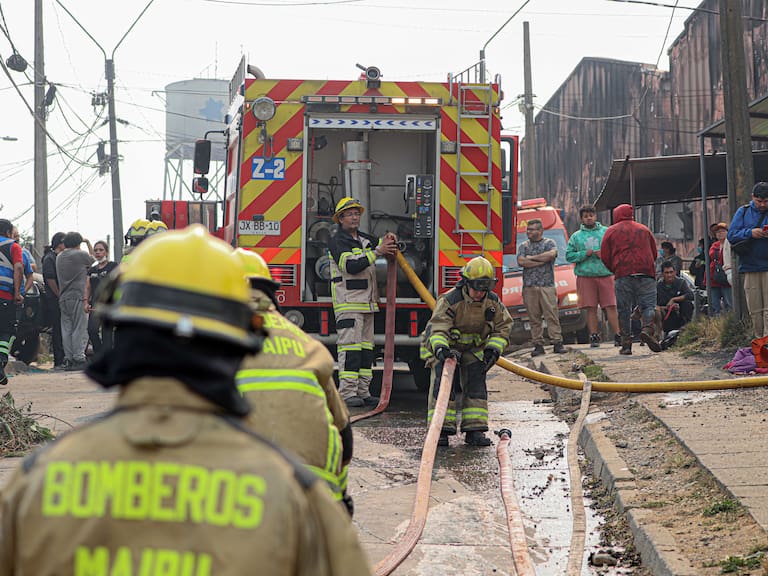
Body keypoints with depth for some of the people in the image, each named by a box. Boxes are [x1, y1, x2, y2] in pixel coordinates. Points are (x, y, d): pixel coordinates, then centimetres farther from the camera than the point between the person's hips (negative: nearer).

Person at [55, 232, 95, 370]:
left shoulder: (59, 257, 14)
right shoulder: (80, 255, -5)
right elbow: (93, 260, 13)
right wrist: (88, 243, 21)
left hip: (63, 298, 6)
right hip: (78, 296, -6)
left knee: (67, 330, 5)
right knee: (79, 329, -4)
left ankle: (69, 359, 4)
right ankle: (79, 359, -8)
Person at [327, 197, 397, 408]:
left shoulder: (365, 240, 19)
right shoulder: (337, 242, -7)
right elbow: (350, 266, -19)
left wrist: (388, 241, 2)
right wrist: (377, 252, -20)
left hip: (367, 303, 9)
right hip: (347, 302, -9)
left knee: (366, 347, 8)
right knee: (350, 347, -12)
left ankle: (363, 392, 11)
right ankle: (347, 393, -13)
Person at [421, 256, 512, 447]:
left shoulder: (493, 302, -10)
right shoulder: (449, 300, -27)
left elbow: (503, 326, 1)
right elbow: (438, 327, -34)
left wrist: (493, 349, -13)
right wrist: (441, 348, -53)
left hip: (474, 349, 5)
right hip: (446, 347, -5)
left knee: (476, 385, -4)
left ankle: (475, 431, 1)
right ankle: (440, 429, -18)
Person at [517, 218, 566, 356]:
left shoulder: (549, 243, 10)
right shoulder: (523, 246, 16)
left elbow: (552, 254, -12)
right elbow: (521, 261, -2)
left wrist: (532, 258, -4)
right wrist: (542, 261, -5)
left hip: (547, 286, -2)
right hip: (529, 287, 2)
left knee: (552, 315, -7)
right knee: (534, 318, 0)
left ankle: (557, 343, -6)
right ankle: (538, 345, 3)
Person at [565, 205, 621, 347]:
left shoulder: (606, 232, 10)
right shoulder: (576, 236, 11)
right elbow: (569, 256, 6)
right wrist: (585, 254, -7)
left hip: (605, 275, -1)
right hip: (585, 276, 1)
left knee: (611, 307, -5)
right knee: (591, 308, 1)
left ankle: (617, 335, -3)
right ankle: (594, 336, 6)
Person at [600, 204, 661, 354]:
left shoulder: (611, 231, 13)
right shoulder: (644, 229, 20)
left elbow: (605, 257, 7)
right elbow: (654, 253, 21)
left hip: (623, 274, -1)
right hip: (646, 273, 1)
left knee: (624, 309, 3)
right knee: (648, 304, 1)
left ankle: (626, 343, -2)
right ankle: (647, 328, -27)